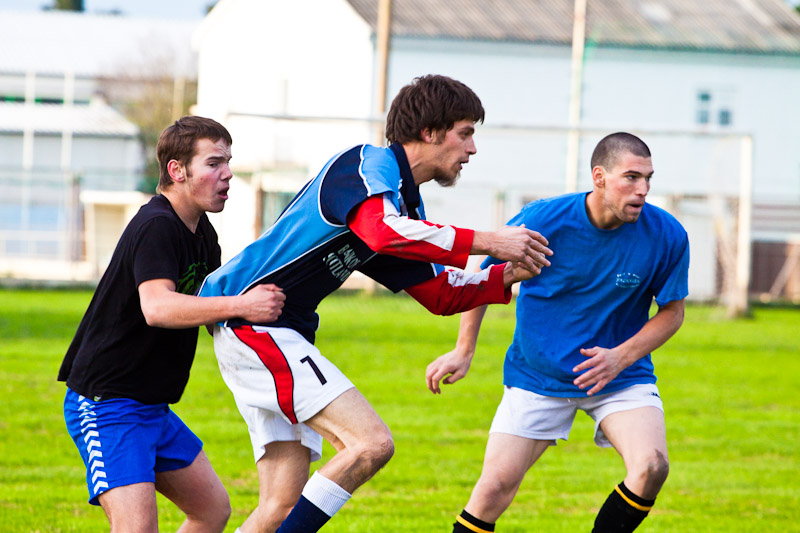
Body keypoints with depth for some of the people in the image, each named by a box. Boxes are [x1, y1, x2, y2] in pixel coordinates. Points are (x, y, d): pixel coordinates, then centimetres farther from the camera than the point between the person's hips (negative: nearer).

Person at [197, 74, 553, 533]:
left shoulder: (406, 203, 18)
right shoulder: (369, 164, -12)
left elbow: (442, 294, 24)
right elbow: (381, 231, -33)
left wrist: (508, 276, 6)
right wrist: (487, 242, -26)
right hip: (252, 319, -10)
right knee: (372, 444, -20)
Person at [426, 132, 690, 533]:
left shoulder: (666, 236, -14)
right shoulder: (542, 220, -17)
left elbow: (672, 311, 1)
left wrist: (621, 357, -15)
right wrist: (464, 350, 0)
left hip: (620, 377, 1)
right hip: (537, 376, -1)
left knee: (651, 467, -24)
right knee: (494, 488, -10)